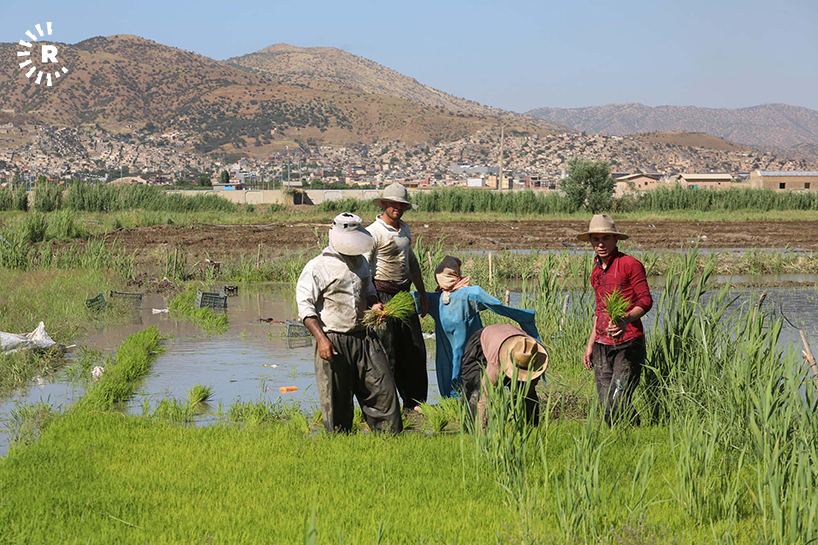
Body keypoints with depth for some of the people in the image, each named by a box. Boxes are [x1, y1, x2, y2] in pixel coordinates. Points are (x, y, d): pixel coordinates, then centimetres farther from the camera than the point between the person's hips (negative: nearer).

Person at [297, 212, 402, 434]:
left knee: (382, 390, 1)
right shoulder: (317, 267, -6)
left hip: (364, 337, 6)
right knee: (337, 400, -1)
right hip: (333, 340, -6)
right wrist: (321, 338, -19)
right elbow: (305, 306, -9)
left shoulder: (360, 261, 15)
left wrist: (374, 304, 7)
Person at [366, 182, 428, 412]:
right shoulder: (373, 232, -11)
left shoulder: (404, 229, 16)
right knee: (386, 353, -6)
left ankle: (414, 402, 18)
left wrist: (423, 294, 28)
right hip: (383, 296, -8)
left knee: (415, 350, 8)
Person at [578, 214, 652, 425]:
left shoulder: (630, 264, -5)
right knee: (606, 406, 2)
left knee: (618, 403, -14)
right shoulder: (596, 272, 17)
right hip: (602, 346, 7)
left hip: (628, 344, -7)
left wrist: (626, 319, -26)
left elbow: (646, 301, -8)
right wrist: (590, 344, 23)